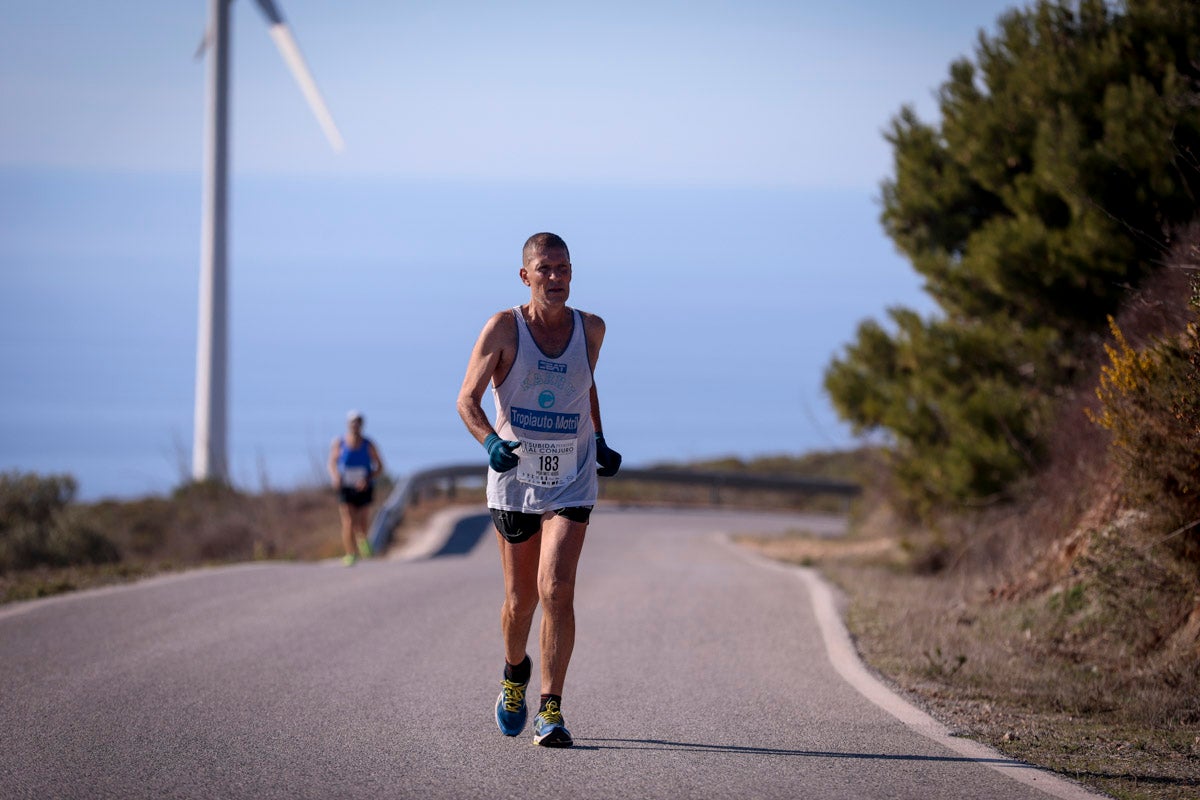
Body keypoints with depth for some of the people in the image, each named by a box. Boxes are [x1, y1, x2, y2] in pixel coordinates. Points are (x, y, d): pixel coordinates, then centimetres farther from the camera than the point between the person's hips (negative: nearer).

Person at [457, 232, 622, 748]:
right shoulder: (504, 328, -9)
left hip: (572, 481, 1)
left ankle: (551, 711, -13)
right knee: (520, 599, 9)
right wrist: (489, 441, -27)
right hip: (514, 478, 0)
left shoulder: (590, 329, 1)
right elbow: (467, 399, -9)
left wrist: (600, 443, 15)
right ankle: (514, 673, 42)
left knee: (557, 589, -16)